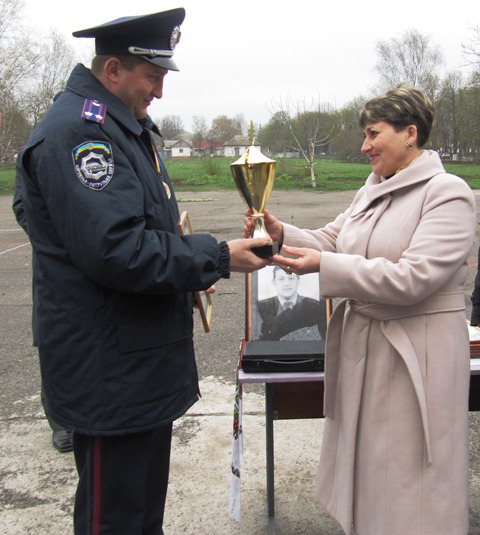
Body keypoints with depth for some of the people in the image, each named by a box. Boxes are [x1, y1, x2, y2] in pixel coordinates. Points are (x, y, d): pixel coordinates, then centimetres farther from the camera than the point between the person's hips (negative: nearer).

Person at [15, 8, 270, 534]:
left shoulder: (125, 127, 16)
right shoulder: (76, 132, -19)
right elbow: (115, 251, -27)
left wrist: (192, 268, 8)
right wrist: (217, 257, -19)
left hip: (144, 362, 10)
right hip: (110, 373, -10)